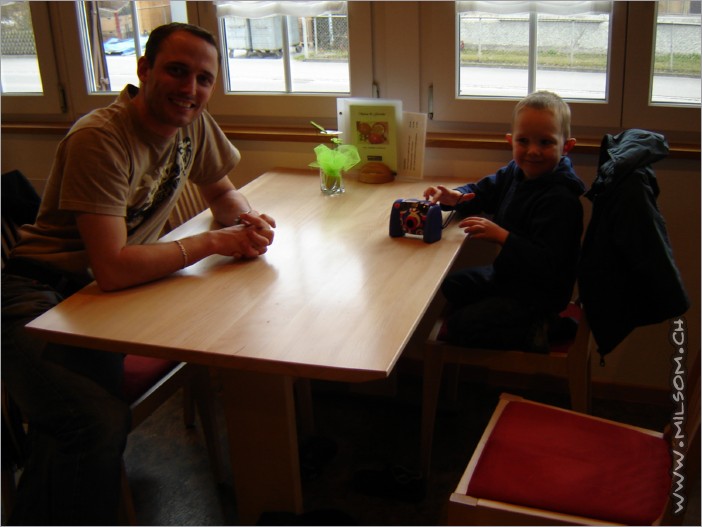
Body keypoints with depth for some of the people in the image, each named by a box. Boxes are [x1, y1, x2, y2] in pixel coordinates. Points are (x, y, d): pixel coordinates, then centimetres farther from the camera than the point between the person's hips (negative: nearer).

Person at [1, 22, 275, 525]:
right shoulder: (99, 139, -23)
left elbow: (223, 192, 17)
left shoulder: (194, 123, 0)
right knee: (99, 422, -31)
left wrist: (250, 220, -7)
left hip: (106, 291, 7)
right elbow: (112, 268, -30)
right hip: (44, 292, -7)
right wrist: (214, 242, -21)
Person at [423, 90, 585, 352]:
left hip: (535, 294, -9)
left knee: (453, 328, -14)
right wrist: (454, 196, -9)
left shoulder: (560, 200, -28)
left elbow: (547, 262, -32)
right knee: (448, 287, 21)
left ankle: (530, 332, -3)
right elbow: (481, 191, 14)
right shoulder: (515, 172, -1)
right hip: (507, 275, 9)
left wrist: (502, 236, -38)